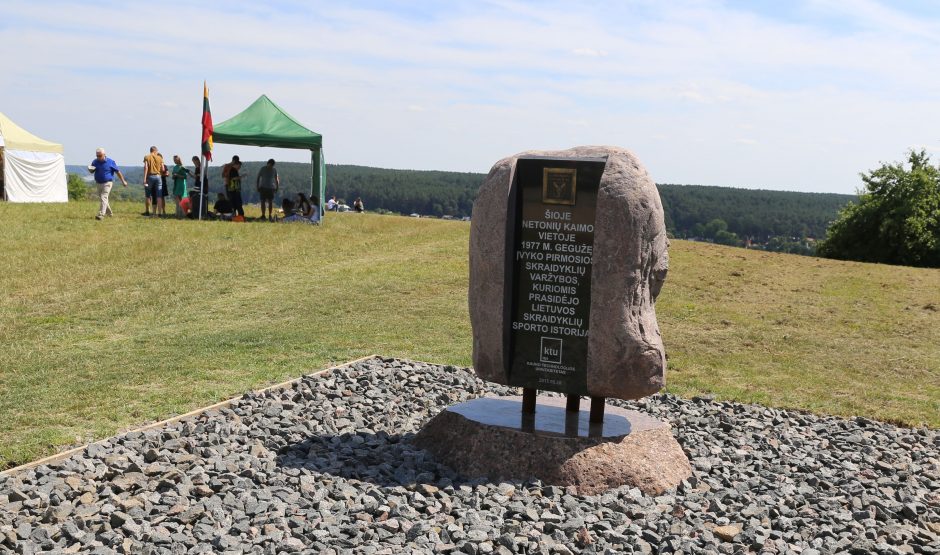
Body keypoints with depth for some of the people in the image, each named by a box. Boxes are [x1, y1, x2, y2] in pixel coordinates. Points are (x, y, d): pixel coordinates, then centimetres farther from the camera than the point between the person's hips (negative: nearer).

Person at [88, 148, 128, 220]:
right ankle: (109, 213, 33)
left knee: (104, 198, -18)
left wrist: (123, 181, 3)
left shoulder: (110, 162, -8)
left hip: (107, 183, -6)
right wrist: (90, 169, -11)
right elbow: (92, 171, 15)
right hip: (99, 183, 6)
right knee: (102, 198, 16)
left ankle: (101, 215, -24)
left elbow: (117, 171, 0)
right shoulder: (95, 162, 3)